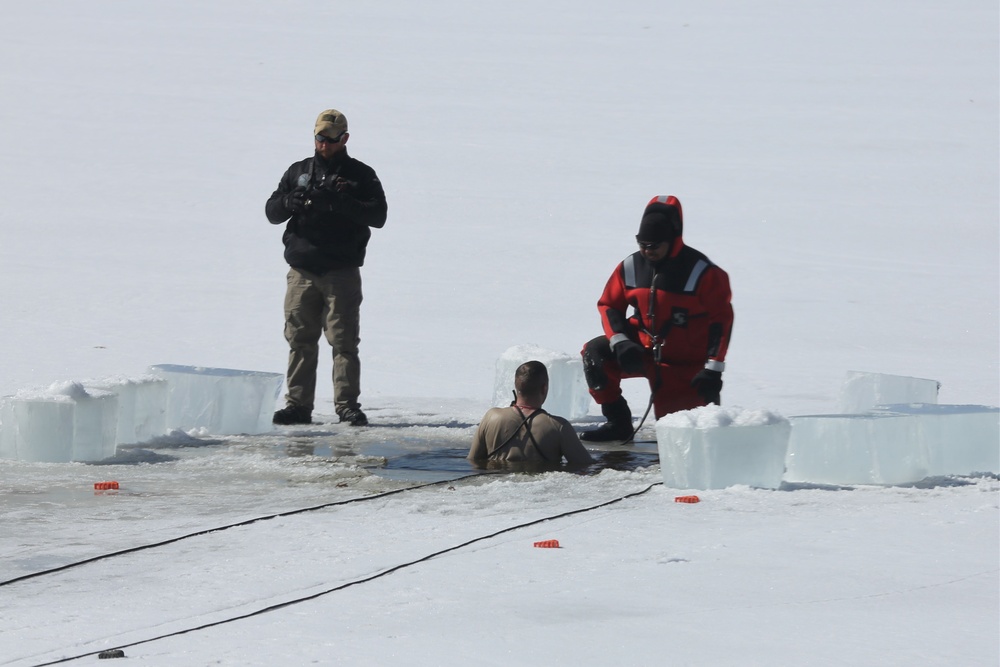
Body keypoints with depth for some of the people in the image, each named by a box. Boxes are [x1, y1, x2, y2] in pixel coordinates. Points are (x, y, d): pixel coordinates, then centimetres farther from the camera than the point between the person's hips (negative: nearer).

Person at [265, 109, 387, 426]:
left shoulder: (361, 175, 7)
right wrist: (289, 203, -13)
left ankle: (348, 405, -4)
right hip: (302, 271, 3)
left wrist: (340, 203, -20)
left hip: (342, 272, -3)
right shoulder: (299, 172, 16)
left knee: (344, 340, -6)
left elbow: (378, 216, -5)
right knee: (300, 340, 2)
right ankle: (298, 405, 5)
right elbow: (271, 212, 11)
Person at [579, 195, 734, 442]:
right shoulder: (631, 267, -6)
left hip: (686, 365, -4)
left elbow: (721, 318, -13)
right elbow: (609, 305, 3)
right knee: (595, 354, -20)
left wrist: (713, 369, -17)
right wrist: (620, 342, -16)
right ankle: (618, 423, -6)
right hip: (643, 350, 4)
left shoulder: (702, 272, -17)